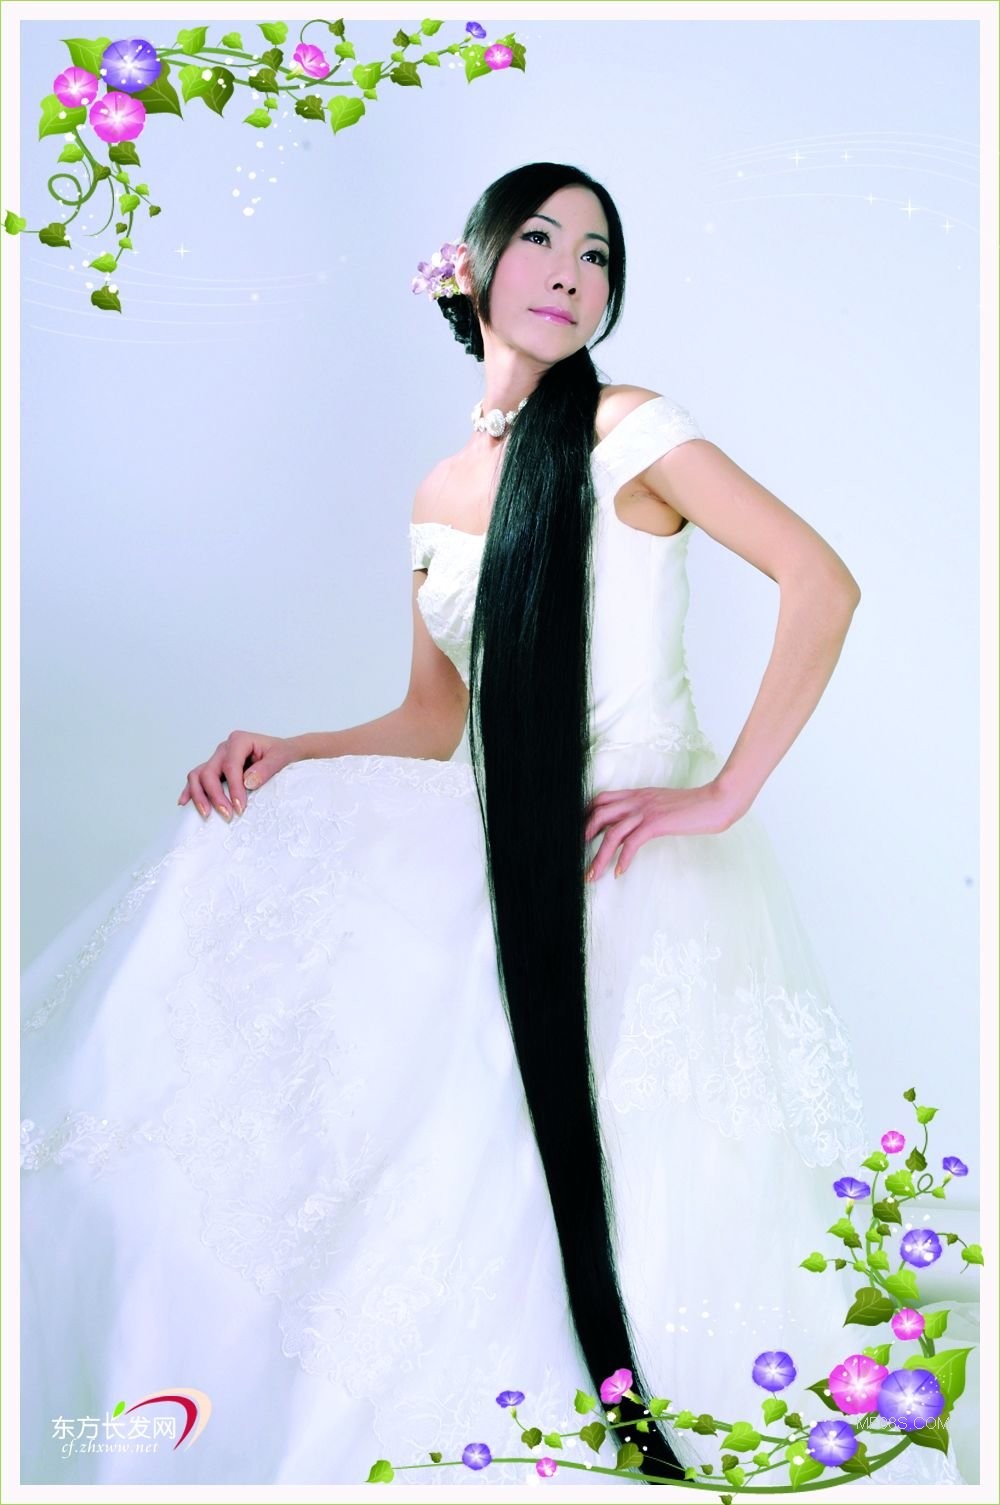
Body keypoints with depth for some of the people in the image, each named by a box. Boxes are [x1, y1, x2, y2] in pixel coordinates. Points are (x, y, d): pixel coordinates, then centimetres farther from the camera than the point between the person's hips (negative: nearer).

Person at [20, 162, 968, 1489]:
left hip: (640, 871, -6)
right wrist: (285, 754, -4)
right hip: (510, 873, 6)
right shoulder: (438, 494, 14)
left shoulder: (628, 430, -5)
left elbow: (821, 582, -13)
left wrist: (724, 793, -17)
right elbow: (433, 722, 14)